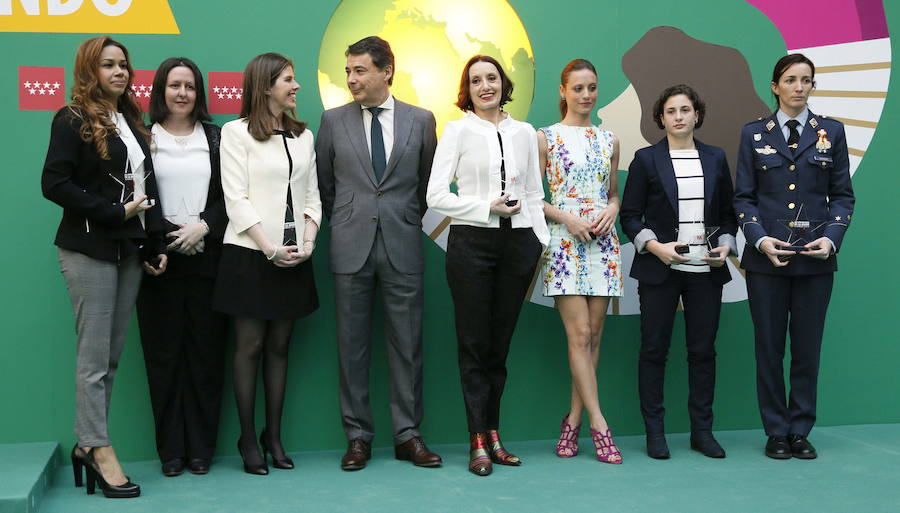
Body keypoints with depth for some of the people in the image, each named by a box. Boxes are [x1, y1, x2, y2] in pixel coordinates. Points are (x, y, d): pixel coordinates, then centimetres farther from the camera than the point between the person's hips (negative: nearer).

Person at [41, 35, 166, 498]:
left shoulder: (132, 122, 16)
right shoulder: (73, 121, -4)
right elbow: (54, 184, -13)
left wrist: (155, 246, 9)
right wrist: (115, 211, -15)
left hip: (129, 250, 7)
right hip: (89, 250, -6)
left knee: (112, 355, 7)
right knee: (94, 355, -3)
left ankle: (88, 444, 15)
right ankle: (100, 450, 4)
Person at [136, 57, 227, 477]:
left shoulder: (215, 138, 10)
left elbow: (227, 196, 6)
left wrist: (203, 226, -10)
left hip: (206, 257, 1)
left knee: (206, 351, 2)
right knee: (164, 353, 2)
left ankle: (201, 447, 11)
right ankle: (171, 449, 11)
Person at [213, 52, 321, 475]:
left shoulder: (302, 135, 14)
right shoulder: (236, 132, -1)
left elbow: (312, 195, 12)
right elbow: (236, 199, -8)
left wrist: (308, 242, -4)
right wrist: (269, 248, -14)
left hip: (293, 259, 5)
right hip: (251, 254, -4)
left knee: (279, 345, 8)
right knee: (250, 345, 0)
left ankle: (274, 435, 16)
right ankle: (248, 439, 8)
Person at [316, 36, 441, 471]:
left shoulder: (421, 120, 3)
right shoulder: (333, 120, 5)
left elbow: (426, 182, 12)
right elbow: (324, 184, 12)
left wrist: (407, 221, 11)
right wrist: (344, 223, 12)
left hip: (402, 245, 0)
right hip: (351, 248, 1)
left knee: (406, 345, 3)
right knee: (352, 345, 4)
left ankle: (408, 435, 13)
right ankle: (357, 437, 14)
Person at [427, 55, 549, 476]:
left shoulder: (524, 133, 12)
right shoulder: (458, 130, 1)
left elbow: (534, 193, 15)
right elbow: (436, 195, -5)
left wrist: (541, 240, 6)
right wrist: (488, 208, -11)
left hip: (517, 242, 3)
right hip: (472, 241, -3)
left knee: (500, 343, 9)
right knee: (474, 343, 1)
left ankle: (493, 434, 17)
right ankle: (478, 441, 5)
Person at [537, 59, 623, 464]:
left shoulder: (609, 140, 13)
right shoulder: (545, 137, 2)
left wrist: (612, 210, -2)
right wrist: (567, 217, -12)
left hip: (602, 242, 4)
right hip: (563, 242, -4)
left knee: (593, 335, 3)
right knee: (579, 334, -9)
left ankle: (574, 420, 11)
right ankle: (598, 424, -6)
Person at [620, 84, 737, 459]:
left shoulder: (715, 158, 10)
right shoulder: (646, 159, 1)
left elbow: (729, 212, 15)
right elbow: (630, 215, 0)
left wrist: (726, 245, -2)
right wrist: (655, 246, -14)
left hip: (706, 270, 3)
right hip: (659, 269, -2)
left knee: (703, 350, 6)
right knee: (654, 349, 1)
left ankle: (702, 431, 15)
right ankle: (654, 432, 10)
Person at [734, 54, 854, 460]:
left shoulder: (831, 132, 6)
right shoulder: (754, 134, 5)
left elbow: (843, 195, 7)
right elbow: (743, 197, 3)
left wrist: (831, 238, -9)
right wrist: (760, 239, -12)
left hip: (815, 259, 1)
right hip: (766, 258, 0)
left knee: (808, 348, 5)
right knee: (769, 347, 4)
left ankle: (801, 431, 16)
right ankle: (776, 432, 15)